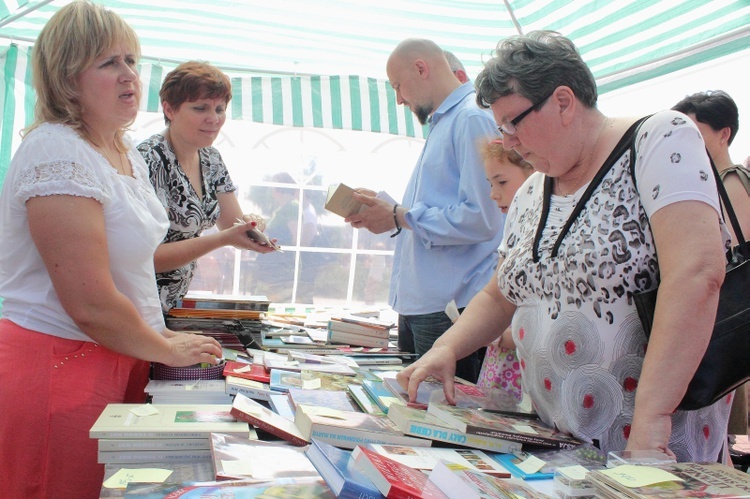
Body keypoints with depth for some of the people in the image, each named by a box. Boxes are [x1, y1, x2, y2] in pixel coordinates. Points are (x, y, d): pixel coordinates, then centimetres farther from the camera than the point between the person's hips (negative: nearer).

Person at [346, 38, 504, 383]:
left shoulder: (473, 118, -13)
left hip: (450, 306, -10)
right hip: (417, 302, 10)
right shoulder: (441, 122, 18)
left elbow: (481, 218, -23)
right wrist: (385, 212, 8)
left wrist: (399, 217, -13)